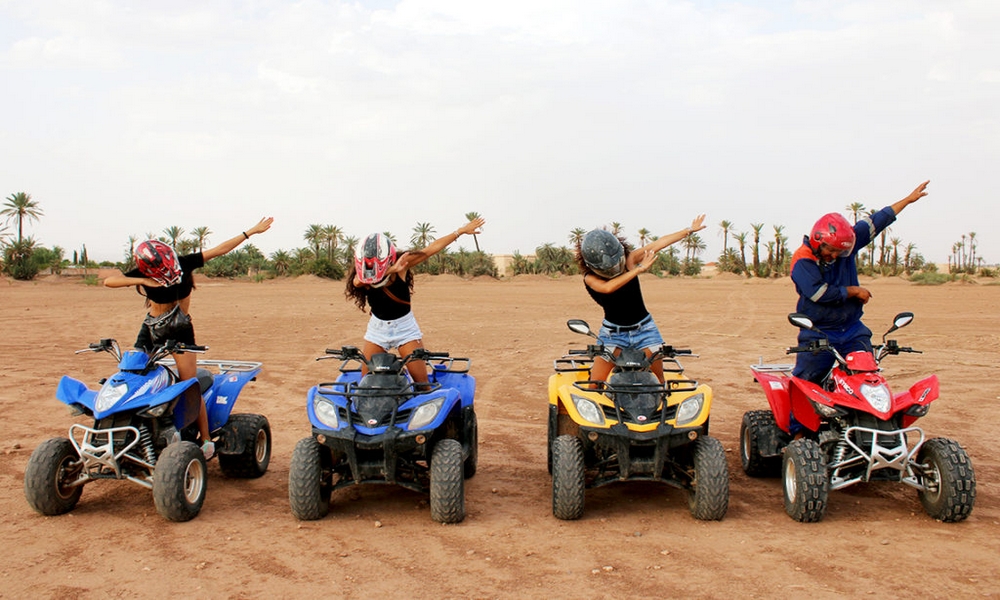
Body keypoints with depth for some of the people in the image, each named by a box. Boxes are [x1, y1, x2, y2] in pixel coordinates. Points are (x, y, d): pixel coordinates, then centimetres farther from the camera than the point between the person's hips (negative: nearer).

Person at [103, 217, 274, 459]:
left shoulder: (183, 263, -14)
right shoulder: (143, 273, -11)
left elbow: (219, 249, -12)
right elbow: (108, 281, -20)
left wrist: (251, 232, -13)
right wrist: (142, 281, -34)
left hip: (180, 330, -2)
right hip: (152, 328, 2)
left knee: (190, 385, -10)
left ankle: (206, 439, -8)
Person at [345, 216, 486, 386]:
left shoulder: (402, 263, -18)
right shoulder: (361, 277, -17)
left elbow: (432, 248, -11)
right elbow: (357, 281, -41)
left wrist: (461, 230, -9)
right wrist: (391, 270, -54)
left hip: (405, 327, -1)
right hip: (377, 328, 2)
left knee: (421, 380, -6)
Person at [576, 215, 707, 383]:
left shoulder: (629, 260, -6)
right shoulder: (590, 278, -14)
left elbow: (658, 244, -3)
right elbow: (607, 288, -34)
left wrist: (690, 230, 0)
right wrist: (639, 269, -32)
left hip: (644, 329, 2)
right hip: (612, 333, -2)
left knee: (658, 380, 0)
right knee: (595, 385, -10)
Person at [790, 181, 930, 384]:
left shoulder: (847, 242, 4)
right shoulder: (802, 262, -14)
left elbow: (875, 222, 12)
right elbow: (819, 293, -23)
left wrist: (908, 199, 18)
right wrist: (854, 291, -10)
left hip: (853, 331, 5)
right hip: (817, 335, -5)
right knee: (806, 383, -10)